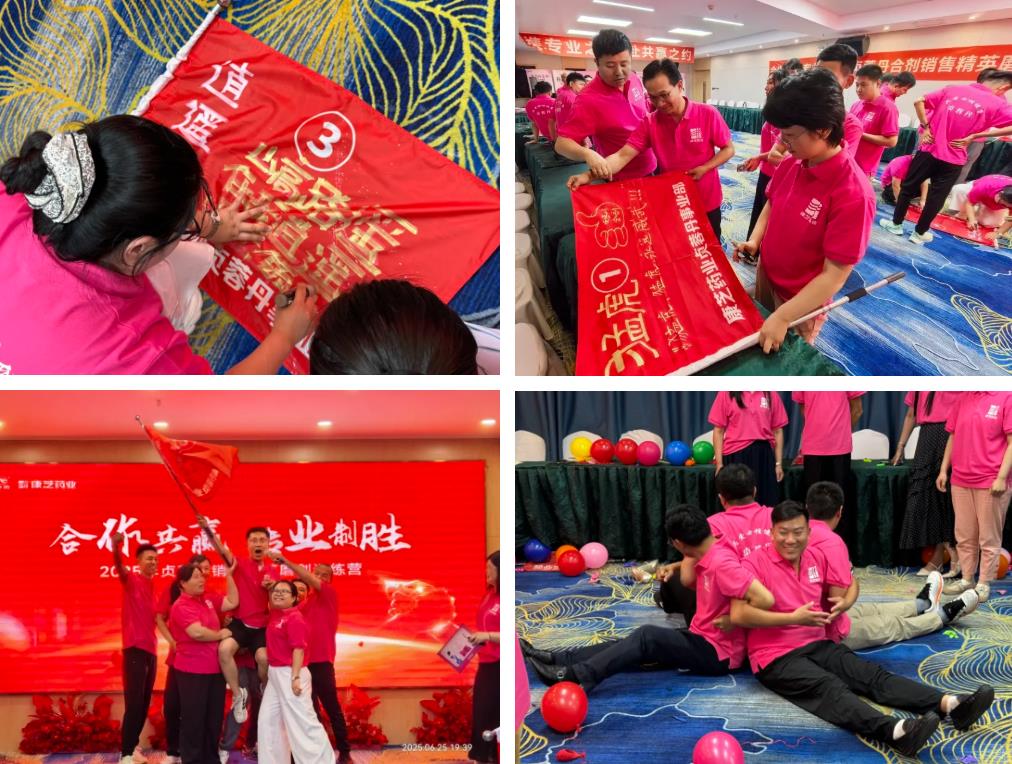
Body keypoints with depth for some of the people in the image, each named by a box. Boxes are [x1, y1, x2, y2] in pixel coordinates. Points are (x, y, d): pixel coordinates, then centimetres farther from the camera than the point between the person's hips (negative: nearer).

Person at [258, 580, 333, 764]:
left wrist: (296, 677, -27)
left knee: (302, 721, -10)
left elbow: (299, 648, -22)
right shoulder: (276, 615, 12)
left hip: (290, 674, -10)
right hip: (275, 674, 10)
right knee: (268, 720, 13)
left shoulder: (295, 618, -14)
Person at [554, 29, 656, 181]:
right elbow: (562, 143, -26)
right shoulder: (589, 100, -24)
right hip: (622, 181, -6)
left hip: (653, 169, 6)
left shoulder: (634, 79, -5)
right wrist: (587, 154, -43)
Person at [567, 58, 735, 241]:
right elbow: (623, 155, -20)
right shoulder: (649, 123, -10)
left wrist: (705, 168, -22)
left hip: (706, 201, -1)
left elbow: (728, 149, -5)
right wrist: (589, 174, -35)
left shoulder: (707, 114, -15)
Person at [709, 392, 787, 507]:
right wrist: (719, 462, -5)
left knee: (766, 503, 5)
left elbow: (777, 431, 9)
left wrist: (778, 463, 7)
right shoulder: (727, 394, -1)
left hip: (764, 455, 2)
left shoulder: (771, 395, 6)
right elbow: (719, 430, 0)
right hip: (736, 455, -2)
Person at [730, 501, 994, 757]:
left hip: (818, 645, 7)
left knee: (871, 673, -17)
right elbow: (738, 615, -19)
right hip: (776, 657, -7)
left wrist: (840, 604, -1)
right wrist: (793, 618, -20)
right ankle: (894, 731, -57)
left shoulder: (817, 558, 11)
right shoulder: (755, 564, -9)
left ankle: (949, 704, -35)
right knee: (830, 687, -32)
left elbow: (839, 591, 25)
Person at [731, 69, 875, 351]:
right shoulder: (789, 165, -9)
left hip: (802, 301, -6)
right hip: (766, 275, 6)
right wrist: (754, 241, -6)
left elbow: (835, 275, -29)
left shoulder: (853, 194, -32)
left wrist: (783, 317, -30)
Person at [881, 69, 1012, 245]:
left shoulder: (952, 89, 3)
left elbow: (919, 102, 2)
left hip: (928, 150, 2)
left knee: (908, 187, 19)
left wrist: (925, 126, 4)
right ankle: (920, 233, 24)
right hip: (952, 159, -2)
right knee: (936, 197, 14)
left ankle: (896, 224, 28)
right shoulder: (998, 104, -6)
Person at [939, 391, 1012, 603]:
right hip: (960, 480, 6)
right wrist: (943, 470, 13)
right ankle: (966, 579, 24)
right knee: (964, 535, 13)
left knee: (988, 538, 5)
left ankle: (984, 584, 14)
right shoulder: (963, 399, 10)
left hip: (991, 483, -5)